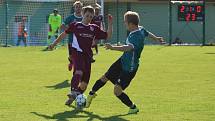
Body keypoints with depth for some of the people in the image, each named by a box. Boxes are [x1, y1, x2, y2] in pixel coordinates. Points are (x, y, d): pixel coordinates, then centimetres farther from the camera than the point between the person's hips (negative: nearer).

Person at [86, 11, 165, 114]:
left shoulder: (136, 36, -32)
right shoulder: (141, 29, -3)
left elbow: (129, 47, -51)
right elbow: (148, 33, 20)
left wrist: (113, 47, -63)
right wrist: (156, 38, 41)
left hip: (130, 68, -9)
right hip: (123, 61, 9)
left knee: (117, 91, -10)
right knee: (105, 77, 18)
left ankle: (133, 107, 10)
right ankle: (92, 94, 40)